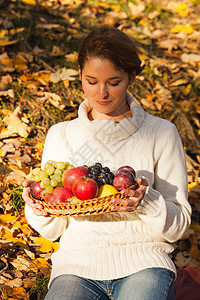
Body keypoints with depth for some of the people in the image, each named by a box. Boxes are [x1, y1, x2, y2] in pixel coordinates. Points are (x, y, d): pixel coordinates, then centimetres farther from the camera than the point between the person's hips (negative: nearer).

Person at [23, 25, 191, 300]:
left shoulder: (162, 134, 5)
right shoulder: (60, 135, 11)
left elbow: (178, 226, 4)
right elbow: (52, 230, 14)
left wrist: (146, 202, -16)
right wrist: (37, 207, -8)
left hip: (143, 262, -1)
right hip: (77, 261, 1)